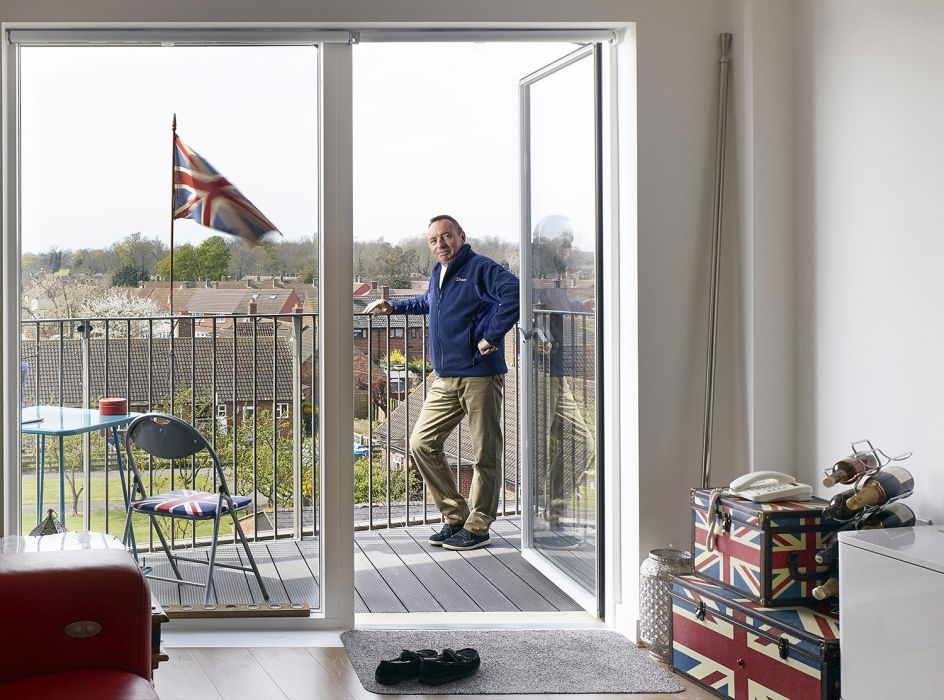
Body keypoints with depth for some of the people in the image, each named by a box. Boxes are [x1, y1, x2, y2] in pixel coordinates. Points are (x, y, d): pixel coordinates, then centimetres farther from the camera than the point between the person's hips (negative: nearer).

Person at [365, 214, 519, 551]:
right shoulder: (438, 274, 18)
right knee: (422, 443, 5)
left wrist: (492, 336, -24)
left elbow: (513, 292, -26)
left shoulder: (480, 268, -8)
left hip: (480, 375, -8)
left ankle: (477, 527, 11)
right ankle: (455, 516, 15)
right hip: (445, 379, 8)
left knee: (485, 453, 0)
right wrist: (393, 306, 42)